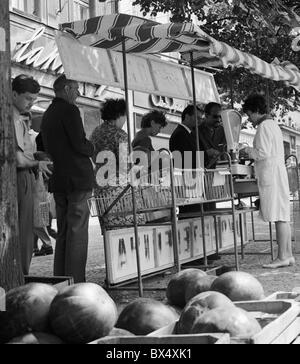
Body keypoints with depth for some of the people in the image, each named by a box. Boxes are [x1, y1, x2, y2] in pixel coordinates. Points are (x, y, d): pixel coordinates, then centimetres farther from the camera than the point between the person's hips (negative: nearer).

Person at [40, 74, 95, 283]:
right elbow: (80, 144, -17)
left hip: (58, 180, 9)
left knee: (63, 232, 13)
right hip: (77, 178, -9)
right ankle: (75, 282, -6)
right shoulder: (70, 111, -10)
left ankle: (60, 281, 16)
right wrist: (92, 149, 3)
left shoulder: (48, 114, 17)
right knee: (77, 232, -6)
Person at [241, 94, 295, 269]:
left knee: (279, 217, -10)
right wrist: (252, 152, 18)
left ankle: (283, 257, -9)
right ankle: (288, 255, 12)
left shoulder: (264, 127, -11)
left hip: (271, 174, -10)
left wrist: (249, 150, -1)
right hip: (278, 172, 10)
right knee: (283, 216, 9)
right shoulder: (273, 124, 20)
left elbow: (263, 153, -17)